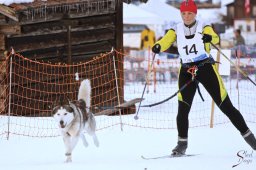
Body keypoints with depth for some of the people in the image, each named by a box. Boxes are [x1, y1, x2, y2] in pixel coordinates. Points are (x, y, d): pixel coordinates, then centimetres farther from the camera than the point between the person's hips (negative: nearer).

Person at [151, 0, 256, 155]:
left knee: (226, 106, -2)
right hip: (186, 71, 2)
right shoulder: (176, 30, 3)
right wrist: (158, 46, -37)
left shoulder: (203, 27, -4)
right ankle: (182, 143, 7)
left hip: (206, 68, -2)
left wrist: (210, 38, -46)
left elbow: (216, 38, -22)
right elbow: (166, 41, -13)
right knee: (183, 109, -7)